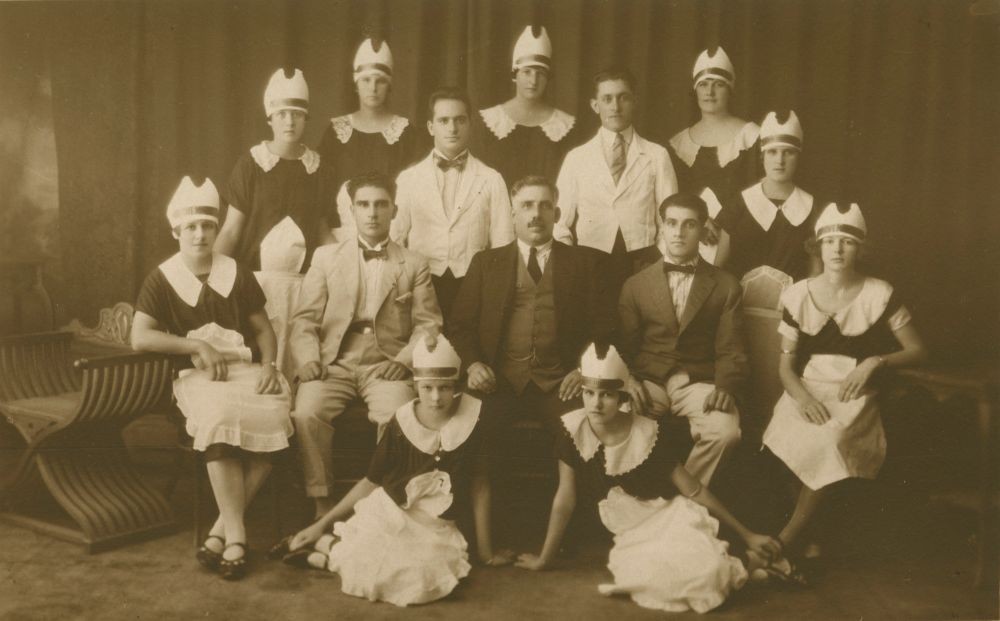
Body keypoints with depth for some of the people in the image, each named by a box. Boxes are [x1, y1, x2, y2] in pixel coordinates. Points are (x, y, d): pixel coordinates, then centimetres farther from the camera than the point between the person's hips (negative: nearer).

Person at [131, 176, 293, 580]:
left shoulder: (238, 275, 14)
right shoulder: (161, 279, 6)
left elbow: (263, 328, 16)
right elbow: (140, 338, -4)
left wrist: (268, 364, -4)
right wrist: (198, 345, -9)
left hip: (246, 368, 2)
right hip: (196, 375, -2)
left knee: (275, 417, -31)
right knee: (219, 418, -37)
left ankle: (222, 529, -22)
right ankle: (236, 534, -29)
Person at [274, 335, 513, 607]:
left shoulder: (472, 419, -7)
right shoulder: (401, 423, -6)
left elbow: (479, 487, -1)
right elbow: (371, 482, 5)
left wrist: (485, 552, 4)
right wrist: (322, 523, 3)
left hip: (435, 527, 2)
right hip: (387, 513, -2)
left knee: (425, 577, -30)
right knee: (374, 572, -32)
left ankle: (334, 554, -8)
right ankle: (323, 542, 1)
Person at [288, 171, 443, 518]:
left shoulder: (414, 265, 14)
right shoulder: (326, 257, 16)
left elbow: (428, 323, 6)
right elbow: (305, 320, 9)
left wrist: (404, 359, -12)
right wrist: (308, 359, -10)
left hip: (385, 365, -1)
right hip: (334, 363, 1)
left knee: (398, 417, -32)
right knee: (307, 414, -28)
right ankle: (322, 505, -15)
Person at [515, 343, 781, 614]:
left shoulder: (649, 434, -17)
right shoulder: (574, 431, -13)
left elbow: (694, 491, -8)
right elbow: (565, 500, -4)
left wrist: (747, 535, -5)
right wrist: (544, 559, 2)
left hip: (671, 516, -2)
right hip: (633, 535, 2)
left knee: (708, 571, -31)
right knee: (650, 579, -31)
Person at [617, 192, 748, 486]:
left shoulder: (725, 286, 10)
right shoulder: (636, 285, 14)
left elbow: (730, 350, 4)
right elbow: (624, 346, 10)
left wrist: (725, 387, -16)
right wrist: (628, 380, -11)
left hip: (698, 382, 0)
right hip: (648, 380, 1)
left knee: (725, 431, -32)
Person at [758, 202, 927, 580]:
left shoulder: (880, 295, 0)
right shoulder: (797, 296, 5)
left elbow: (918, 351, 6)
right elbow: (786, 363, 7)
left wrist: (876, 362, -12)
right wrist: (801, 396, -13)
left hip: (854, 399, -2)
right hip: (807, 394, 2)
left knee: (828, 444, -34)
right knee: (796, 442, -32)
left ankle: (786, 542, -20)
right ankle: (805, 539, -15)